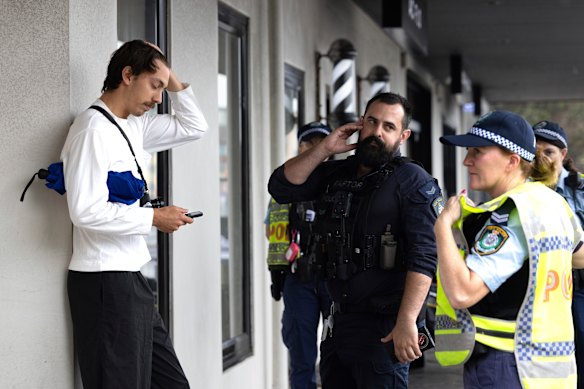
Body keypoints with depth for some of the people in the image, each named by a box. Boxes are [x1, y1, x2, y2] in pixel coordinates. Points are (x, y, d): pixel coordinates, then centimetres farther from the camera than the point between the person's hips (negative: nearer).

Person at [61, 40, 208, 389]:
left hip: (132, 281, 9)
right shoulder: (94, 129, -14)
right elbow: (86, 210, -23)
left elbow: (194, 127, 24)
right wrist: (154, 218, -14)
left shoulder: (134, 126, 12)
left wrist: (173, 82, 11)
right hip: (104, 282, -9)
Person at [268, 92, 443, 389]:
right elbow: (281, 187, 7)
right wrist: (324, 150, -1)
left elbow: (423, 256, -16)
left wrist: (406, 323, -25)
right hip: (338, 321, 7)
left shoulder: (413, 181, -7)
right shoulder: (335, 173, 13)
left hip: (382, 326, -7)